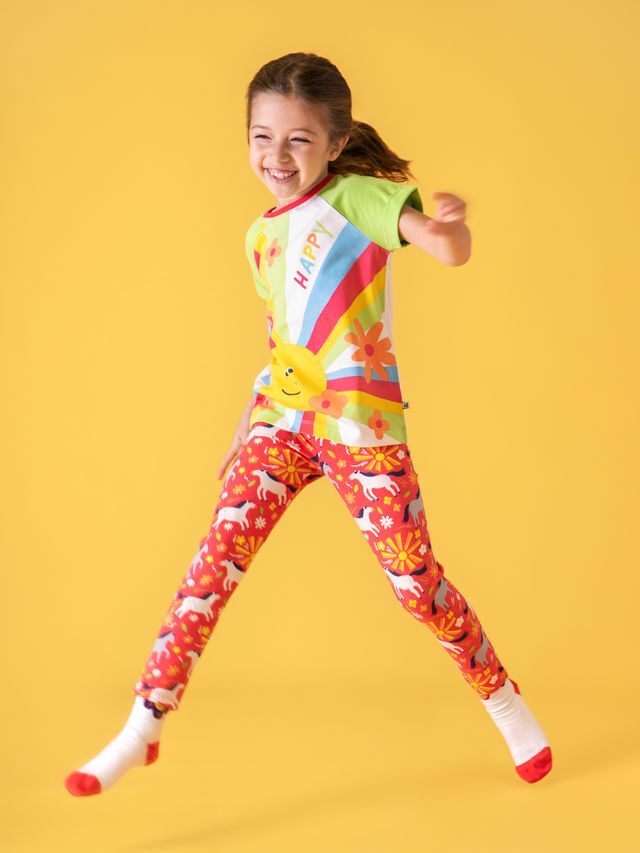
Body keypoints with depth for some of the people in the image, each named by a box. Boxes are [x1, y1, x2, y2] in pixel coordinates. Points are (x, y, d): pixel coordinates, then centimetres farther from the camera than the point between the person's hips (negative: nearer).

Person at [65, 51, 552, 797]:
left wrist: (449, 225, -47)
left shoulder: (356, 197, -6)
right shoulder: (261, 236, 13)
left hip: (362, 426, -5)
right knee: (219, 553, -8)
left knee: (417, 583, -1)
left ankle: (505, 703, 23)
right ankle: (143, 728, -4)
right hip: (281, 420, 5)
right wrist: (244, 428, 24)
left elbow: (449, 251, -23)